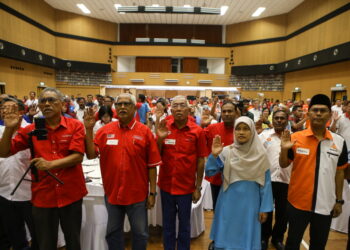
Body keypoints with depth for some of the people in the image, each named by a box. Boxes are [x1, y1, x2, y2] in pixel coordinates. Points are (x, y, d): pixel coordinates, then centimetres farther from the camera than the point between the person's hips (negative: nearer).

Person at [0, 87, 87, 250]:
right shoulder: (31, 130, 1)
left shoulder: (75, 126, -6)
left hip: (71, 194, -1)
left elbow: (78, 156, -13)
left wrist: (50, 164, -24)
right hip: (42, 196, 2)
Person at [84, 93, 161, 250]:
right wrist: (89, 129, -11)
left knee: (140, 233, 15)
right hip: (112, 192, 3)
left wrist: (152, 192, -5)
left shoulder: (144, 132, -8)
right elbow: (91, 155, -3)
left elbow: (152, 165, -6)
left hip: (137, 194, -2)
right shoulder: (105, 130, 0)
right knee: (113, 232, 21)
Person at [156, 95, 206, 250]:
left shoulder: (197, 131, -10)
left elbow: (200, 160, -4)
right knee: (168, 223, 19)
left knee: (184, 224, 16)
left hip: (186, 186, -2)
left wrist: (198, 188, -1)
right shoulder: (164, 127, -3)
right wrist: (160, 138, -18)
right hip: (166, 184, 2)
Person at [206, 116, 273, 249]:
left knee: (247, 238, 15)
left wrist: (264, 208, -1)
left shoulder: (260, 155, -5)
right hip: (228, 203, 0)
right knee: (226, 237, 14)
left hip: (250, 204, 0)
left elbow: (265, 183, -1)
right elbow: (209, 172, -8)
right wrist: (214, 155, -23)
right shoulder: (226, 152, -6)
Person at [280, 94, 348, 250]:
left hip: (325, 205, 2)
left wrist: (339, 200, 8)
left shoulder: (339, 142, -3)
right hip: (298, 202, -2)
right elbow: (283, 165, -2)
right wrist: (284, 149, -21)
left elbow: (339, 172, 6)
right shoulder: (295, 138, -9)